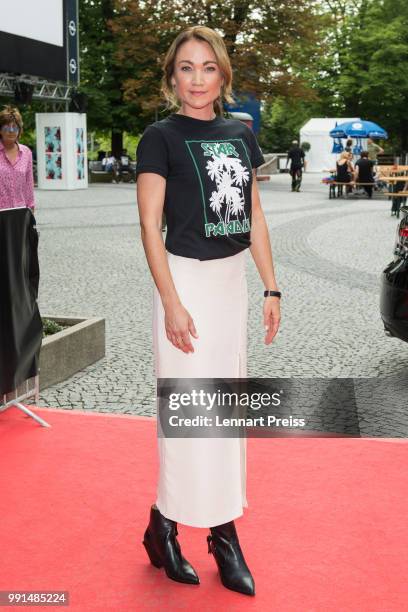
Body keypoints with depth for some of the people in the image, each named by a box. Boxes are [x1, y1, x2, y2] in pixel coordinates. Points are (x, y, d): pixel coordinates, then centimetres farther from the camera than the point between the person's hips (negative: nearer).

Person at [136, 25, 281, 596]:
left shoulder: (239, 134, 9)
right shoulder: (160, 137, -6)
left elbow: (254, 217, 12)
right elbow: (150, 225, -11)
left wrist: (271, 288, 9)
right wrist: (171, 304, -17)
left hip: (233, 279, 6)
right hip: (186, 278, -6)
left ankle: (224, 532, 24)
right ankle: (162, 527, 18)